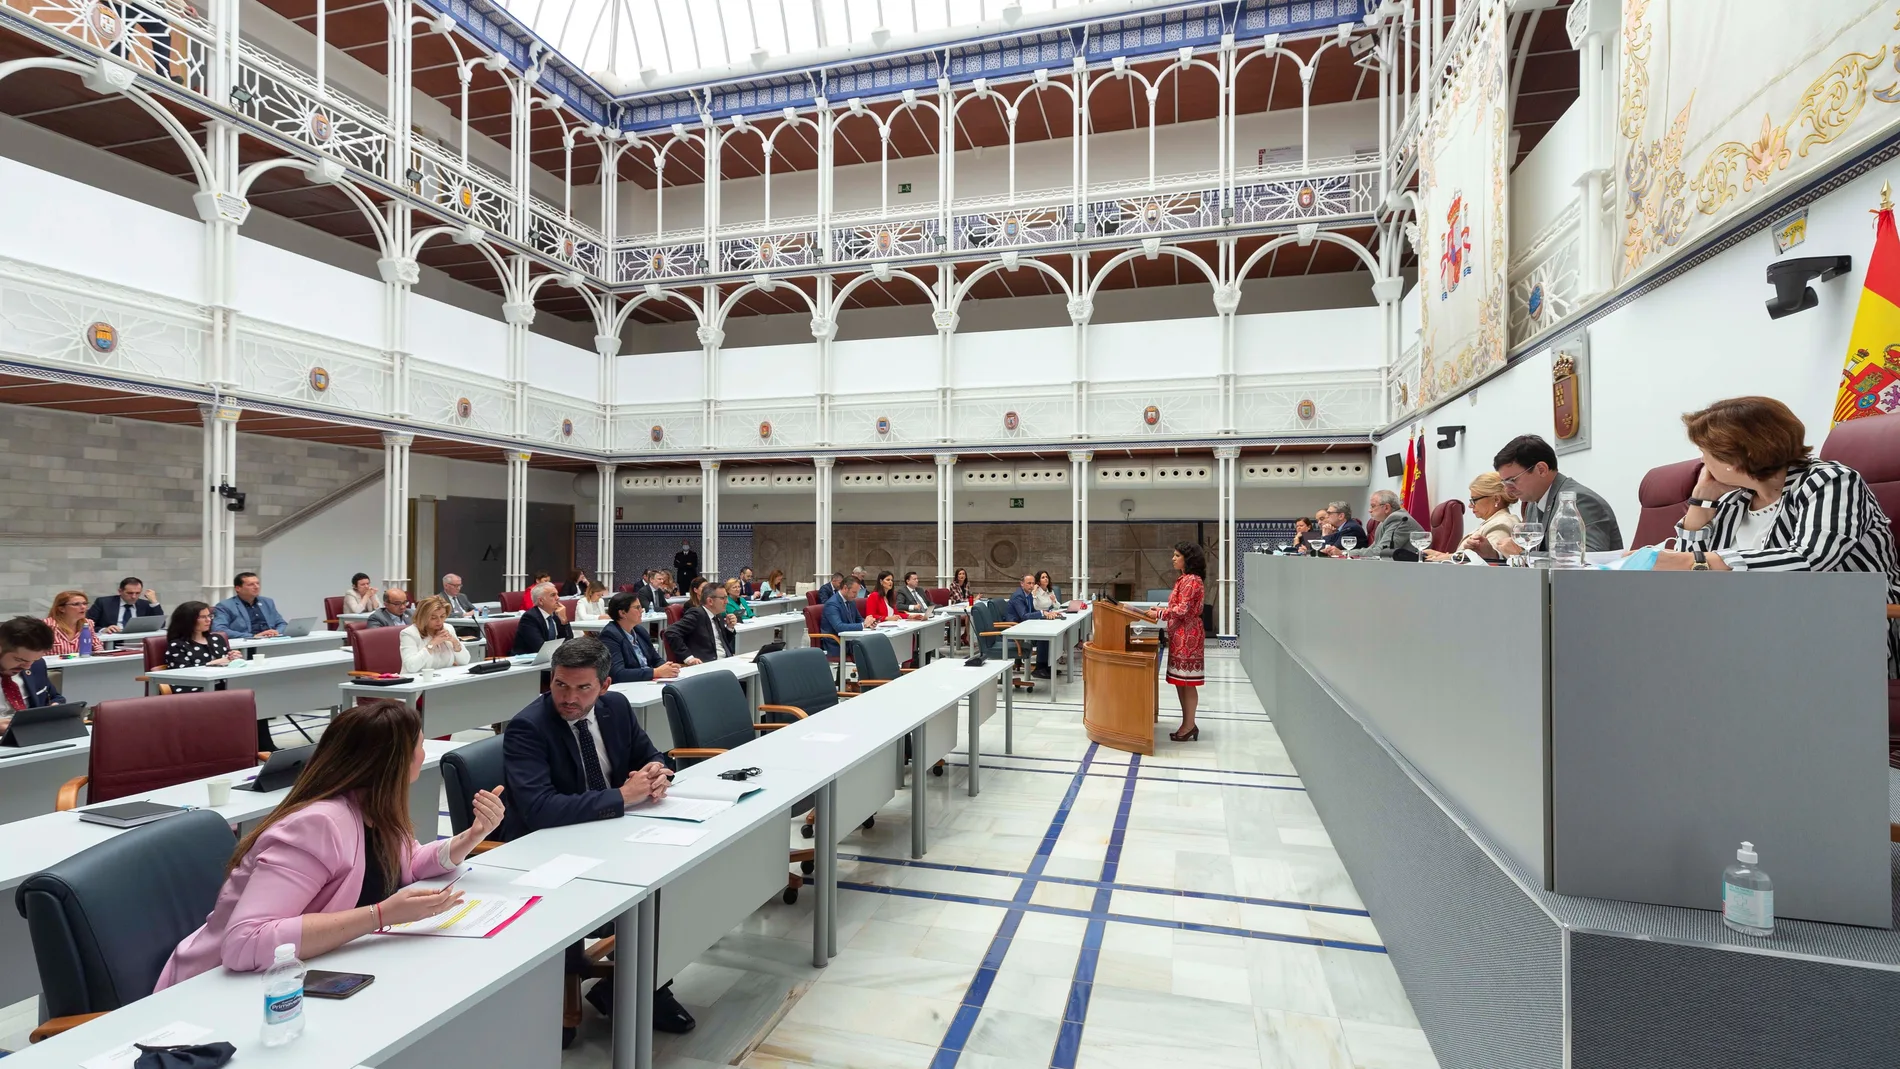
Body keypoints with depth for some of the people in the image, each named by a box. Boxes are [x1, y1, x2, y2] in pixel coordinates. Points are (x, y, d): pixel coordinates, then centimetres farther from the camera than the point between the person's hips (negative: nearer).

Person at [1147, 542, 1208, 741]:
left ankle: (1189, 726, 4)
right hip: (1180, 635, 11)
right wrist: (1162, 608, 9)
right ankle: (1187, 724, 19)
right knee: (1180, 680, 13)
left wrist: (1159, 614, -14)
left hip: (1187, 635, -10)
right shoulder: (1185, 579, 17)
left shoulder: (1191, 580, -15)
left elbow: (1183, 610, -20)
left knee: (1187, 681, -4)